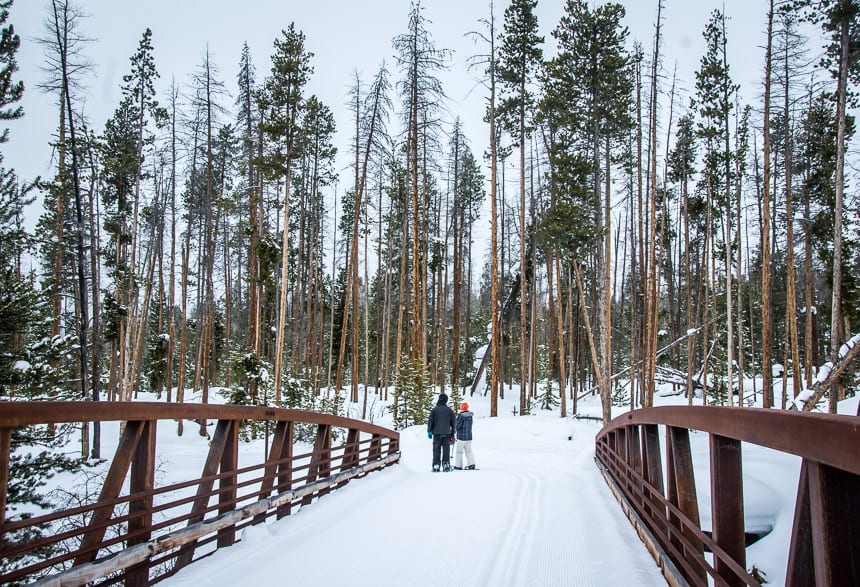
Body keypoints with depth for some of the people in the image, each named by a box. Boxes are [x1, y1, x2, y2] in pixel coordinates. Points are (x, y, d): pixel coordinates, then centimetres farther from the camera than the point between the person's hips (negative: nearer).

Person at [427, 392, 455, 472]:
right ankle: (446, 465, 0)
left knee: (436, 450, 1)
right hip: (447, 433, 1)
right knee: (446, 450, 5)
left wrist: (429, 431, 4)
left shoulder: (434, 410, -1)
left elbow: (430, 421, -3)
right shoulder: (450, 410, 5)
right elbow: (453, 423, 11)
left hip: (436, 433, -1)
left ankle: (436, 466, -3)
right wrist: (452, 433, 18)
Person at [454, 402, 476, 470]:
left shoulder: (461, 416, -15)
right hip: (469, 436, 6)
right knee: (468, 451, 14)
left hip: (461, 437, -6)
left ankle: (458, 466, 6)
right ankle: (471, 464, 7)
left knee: (459, 451, 3)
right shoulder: (470, 416, 5)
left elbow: (457, 425, -16)